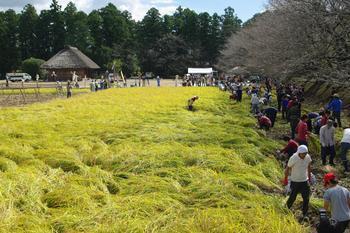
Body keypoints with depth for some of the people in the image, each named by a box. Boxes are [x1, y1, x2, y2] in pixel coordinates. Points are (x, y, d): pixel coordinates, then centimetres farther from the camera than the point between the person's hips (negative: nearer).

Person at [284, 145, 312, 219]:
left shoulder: (308, 157, -9)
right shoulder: (293, 158, -22)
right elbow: (288, 168, -9)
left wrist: (309, 176, 18)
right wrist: (285, 179, -2)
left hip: (305, 181, 4)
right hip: (295, 181, -3)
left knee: (306, 198, 4)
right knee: (292, 197, 8)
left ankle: (305, 214, 18)